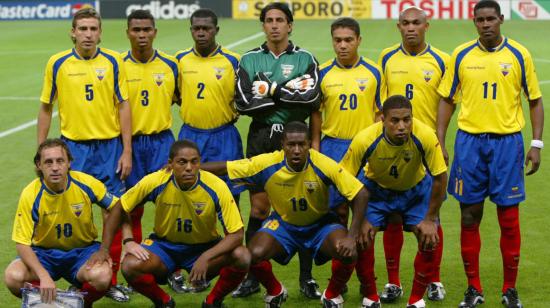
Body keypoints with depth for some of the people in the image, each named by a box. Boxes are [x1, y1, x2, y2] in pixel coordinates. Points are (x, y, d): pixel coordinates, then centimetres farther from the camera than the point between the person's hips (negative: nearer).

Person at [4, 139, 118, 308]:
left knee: (101, 276, -33)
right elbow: (22, 243, -18)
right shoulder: (30, 195, -19)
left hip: (82, 250, 0)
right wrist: (44, 276, -33)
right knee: (13, 277, -30)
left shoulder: (86, 183, -16)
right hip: (43, 253, 0)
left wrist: (105, 249, -8)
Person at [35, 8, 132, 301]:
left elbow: (123, 106, 2)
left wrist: (127, 151, -3)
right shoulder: (57, 63, 0)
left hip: (110, 147, 0)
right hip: (73, 147, 0)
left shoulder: (113, 61, 0)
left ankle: (111, 279, 14)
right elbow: (46, 108, 7)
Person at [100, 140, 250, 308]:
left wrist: (206, 258, -35)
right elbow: (119, 208, -6)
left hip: (204, 247, 0)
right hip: (164, 245, 0)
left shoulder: (216, 187, -24)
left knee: (242, 257, -29)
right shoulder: (155, 182, -21)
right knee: (130, 266, -30)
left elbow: (236, 234, -22)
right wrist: (128, 241, -17)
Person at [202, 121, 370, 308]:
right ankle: (275, 292, 10)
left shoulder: (324, 166, -28)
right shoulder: (266, 164, -25)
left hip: (320, 224, -1)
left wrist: (352, 236, -31)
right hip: (283, 224, 1)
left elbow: (360, 194, -24)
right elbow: (224, 168, -15)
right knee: (254, 254, -26)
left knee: (347, 252, -29)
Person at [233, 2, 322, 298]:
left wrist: (270, 90, -11)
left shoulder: (304, 59, 4)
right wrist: (289, 93, -8)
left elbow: (312, 97, -13)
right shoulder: (250, 59, 7)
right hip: (261, 137, 1)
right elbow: (243, 102, -7)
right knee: (259, 207, 2)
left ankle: (307, 277, 9)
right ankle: (253, 277, 10)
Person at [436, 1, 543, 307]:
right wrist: (440, 142, 1)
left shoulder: (519, 55, 0)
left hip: (507, 141, -1)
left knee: (509, 216, 1)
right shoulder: (461, 55, 3)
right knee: (469, 216, 4)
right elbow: (447, 100, 9)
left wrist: (537, 144, -2)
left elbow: (535, 100, 5)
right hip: (469, 141, 1)